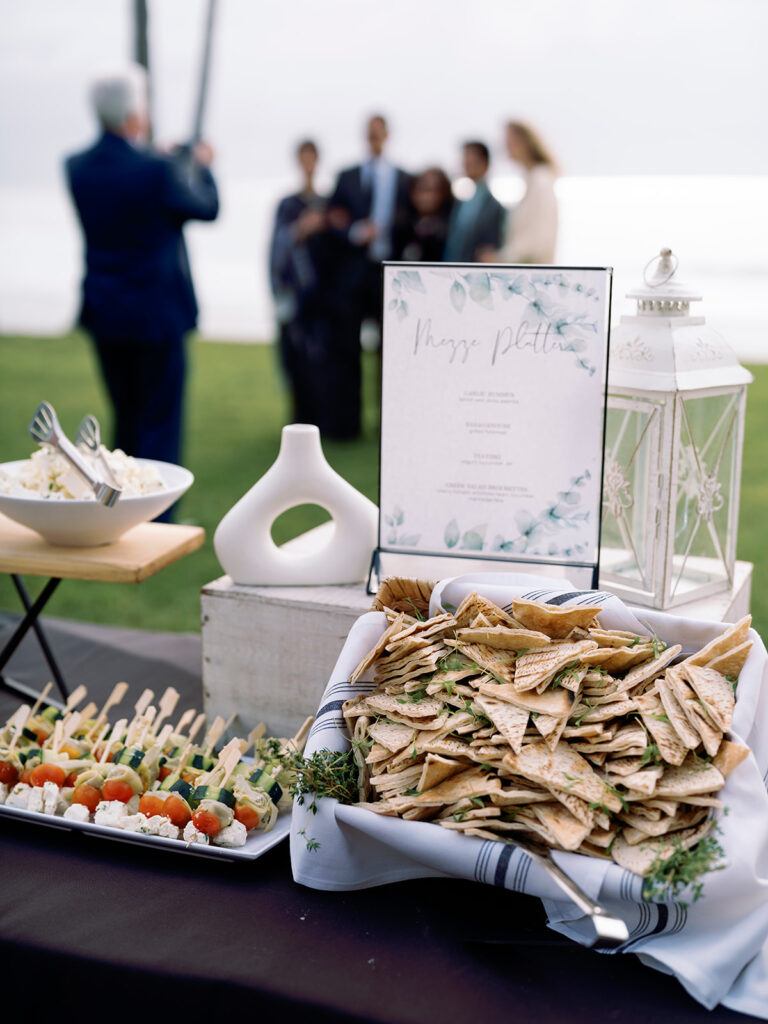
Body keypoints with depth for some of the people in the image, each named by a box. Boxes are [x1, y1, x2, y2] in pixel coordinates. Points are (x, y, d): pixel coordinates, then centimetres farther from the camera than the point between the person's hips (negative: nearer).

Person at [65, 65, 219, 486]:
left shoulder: (76, 167, -1)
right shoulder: (158, 170, -19)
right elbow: (208, 208, -3)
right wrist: (201, 165, 17)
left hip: (104, 313, 6)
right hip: (157, 313, -6)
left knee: (125, 422, 19)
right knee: (160, 424, 3)